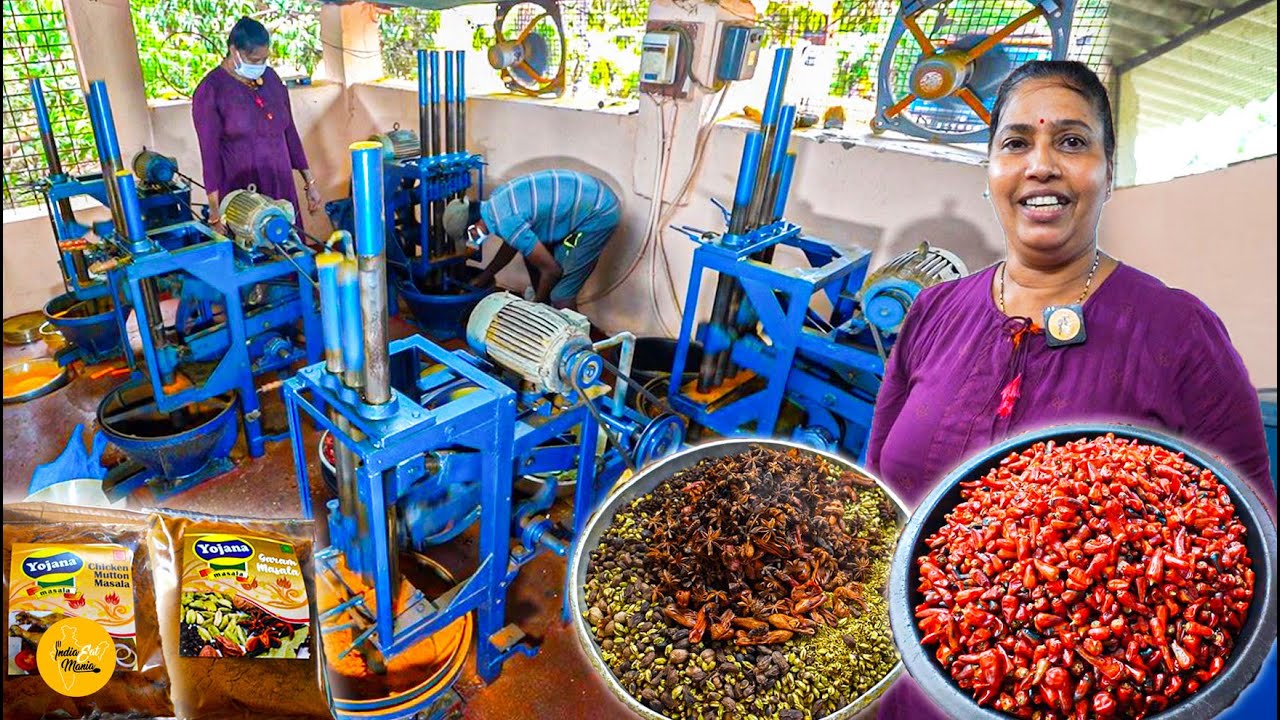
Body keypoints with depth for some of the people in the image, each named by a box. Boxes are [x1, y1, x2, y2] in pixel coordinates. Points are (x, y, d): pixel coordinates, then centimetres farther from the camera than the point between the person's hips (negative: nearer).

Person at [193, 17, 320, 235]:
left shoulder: (271, 78, 7)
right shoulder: (211, 90, -8)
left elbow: (289, 132, 13)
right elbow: (210, 153, -10)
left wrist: (310, 182, 12)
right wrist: (215, 213, -12)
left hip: (282, 190, 5)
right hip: (240, 197, -5)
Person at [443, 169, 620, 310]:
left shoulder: (507, 223, -22)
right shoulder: (497, 199, 6)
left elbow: (552, 270, -16)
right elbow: (512, 244, 25)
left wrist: (538, 303, 2)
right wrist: (484, 276, 32)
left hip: (599, 212, -10)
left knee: (560, 297, -9)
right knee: (532, 251, 19)